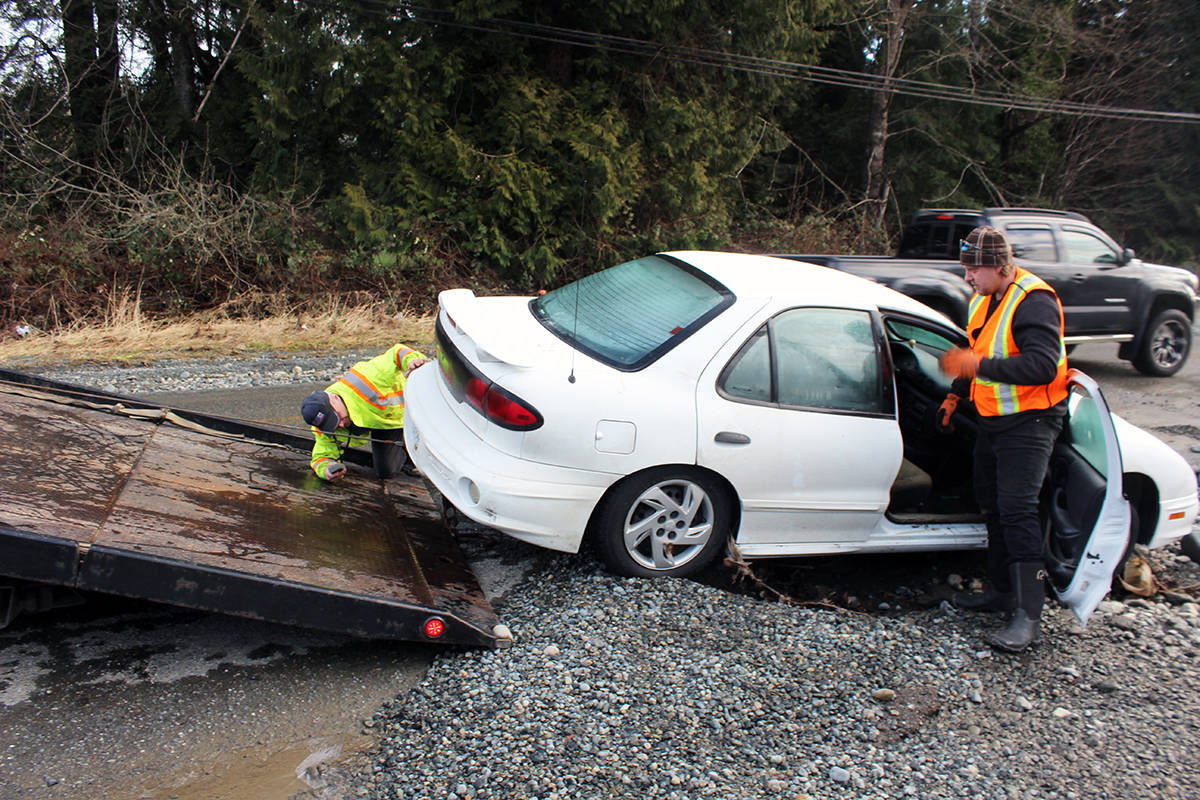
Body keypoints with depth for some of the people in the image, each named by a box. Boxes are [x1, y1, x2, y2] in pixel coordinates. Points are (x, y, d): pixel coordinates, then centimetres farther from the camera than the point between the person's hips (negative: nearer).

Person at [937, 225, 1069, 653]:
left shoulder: (1033, 302, -20)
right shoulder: (984, 300, 9)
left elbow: (1042, 366, -31)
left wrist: (978, 366, -32)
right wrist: (956, 395, 15)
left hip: (1029, 422, -10)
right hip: (994, 420, 10)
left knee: (1017, 508, -16)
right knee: (992, 505, 15)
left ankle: (1029, 614, -12)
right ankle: (1003, 590, 29)